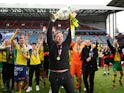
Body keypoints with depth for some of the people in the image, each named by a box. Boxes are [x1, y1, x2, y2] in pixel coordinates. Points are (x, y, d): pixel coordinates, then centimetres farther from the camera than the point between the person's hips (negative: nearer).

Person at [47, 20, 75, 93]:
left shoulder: (66, 44, 7)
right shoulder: (52, 45, 3)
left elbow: (70, 33, 5)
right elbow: (49, 33, -3)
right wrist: (52, 20, -2)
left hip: (66, 74, 1)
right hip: (54, 75, -1)